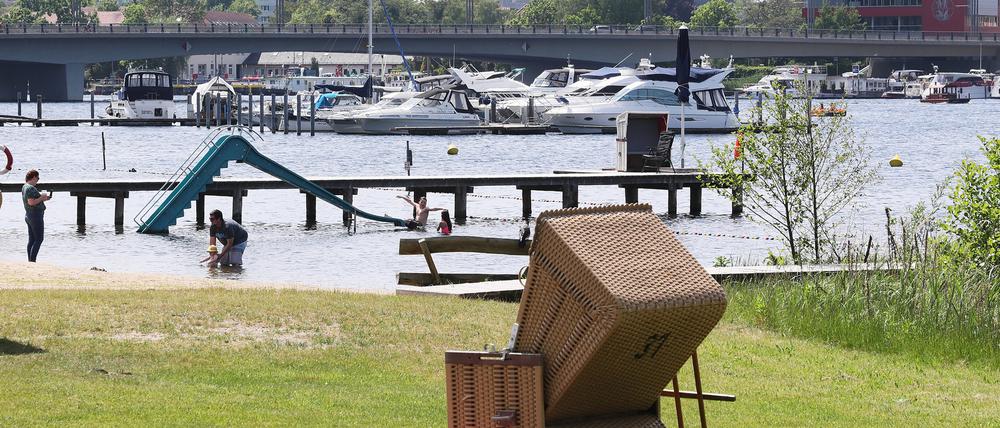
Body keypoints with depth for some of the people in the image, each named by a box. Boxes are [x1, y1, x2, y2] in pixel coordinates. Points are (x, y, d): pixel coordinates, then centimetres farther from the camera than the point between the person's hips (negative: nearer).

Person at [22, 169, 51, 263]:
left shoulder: (24, 187, 12)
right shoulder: (31, 188, -19)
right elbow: (31, 202, -26)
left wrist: (43, 199, 14)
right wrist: (42, 197, -14)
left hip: (28, 216, 10)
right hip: (36, 216, -10)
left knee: (32, 240, 11)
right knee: (39, 239, -6)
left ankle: (30, 260, 11)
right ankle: (32, 260, -10)